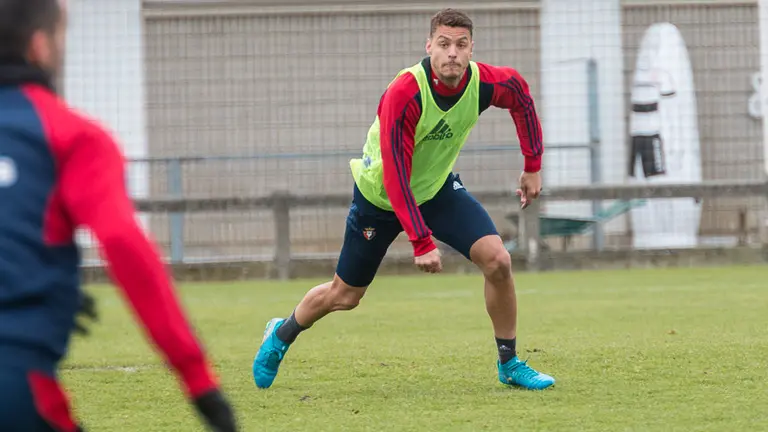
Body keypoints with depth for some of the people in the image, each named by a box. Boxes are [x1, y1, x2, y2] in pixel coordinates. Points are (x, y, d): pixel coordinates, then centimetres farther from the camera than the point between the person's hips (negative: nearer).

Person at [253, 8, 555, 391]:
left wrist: (532, 166, 6)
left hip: (438, 188, 4)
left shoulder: (485, 83, -20)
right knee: (344, 296, 10)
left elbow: (521, 95, 5)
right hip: (379, 196, -4)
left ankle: (509, 364, 1)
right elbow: (395, 177, -35)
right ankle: (280, 337, 40)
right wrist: (421, 242, -38)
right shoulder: (404, 94, -35)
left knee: (497, 260, -16)